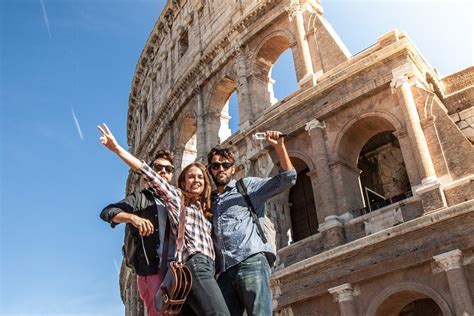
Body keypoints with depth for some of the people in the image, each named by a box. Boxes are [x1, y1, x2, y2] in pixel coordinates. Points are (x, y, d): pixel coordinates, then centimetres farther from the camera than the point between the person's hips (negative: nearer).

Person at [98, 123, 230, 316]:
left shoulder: (204, 209, 30)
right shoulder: (176, 197, 11)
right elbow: (148, 173, 3)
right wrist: (117, 149, -4)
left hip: (206, 268, 8)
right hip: (195, 264, -8)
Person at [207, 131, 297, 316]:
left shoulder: (248, 186, 15)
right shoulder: (209, 201, 27)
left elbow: (287, 179, 5)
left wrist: (279, 147, -6)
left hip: (252, 261, -5)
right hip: (225, 271, 5)